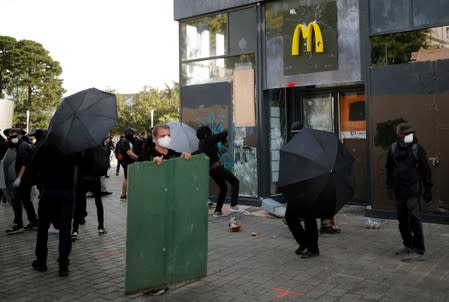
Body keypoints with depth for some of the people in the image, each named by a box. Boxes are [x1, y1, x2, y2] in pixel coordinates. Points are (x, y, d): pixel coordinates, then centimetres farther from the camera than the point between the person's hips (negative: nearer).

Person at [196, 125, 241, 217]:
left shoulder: (201, 143, 10)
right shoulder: (208, 140, -13)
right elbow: (224, 134, -10)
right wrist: (223, 139, 10)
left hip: (210, 169, 9)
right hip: (216, 167, -9)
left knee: (223, 188, 20)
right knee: (235, 181, 1)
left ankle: (217, 211, 18)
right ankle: (234, 205, -10)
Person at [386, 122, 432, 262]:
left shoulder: (417, 149, -9)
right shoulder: (393, 148, 5)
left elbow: (426, 171, -5)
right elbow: (389, 167, 18)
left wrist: (428, 190, -5)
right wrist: (389, 183, 16)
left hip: (413, 190, -6)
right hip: (399, 190, 6)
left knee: (414, 218, -12)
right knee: (402, 219, 14)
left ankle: (418, 251, -7)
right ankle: (408, 246, 29)